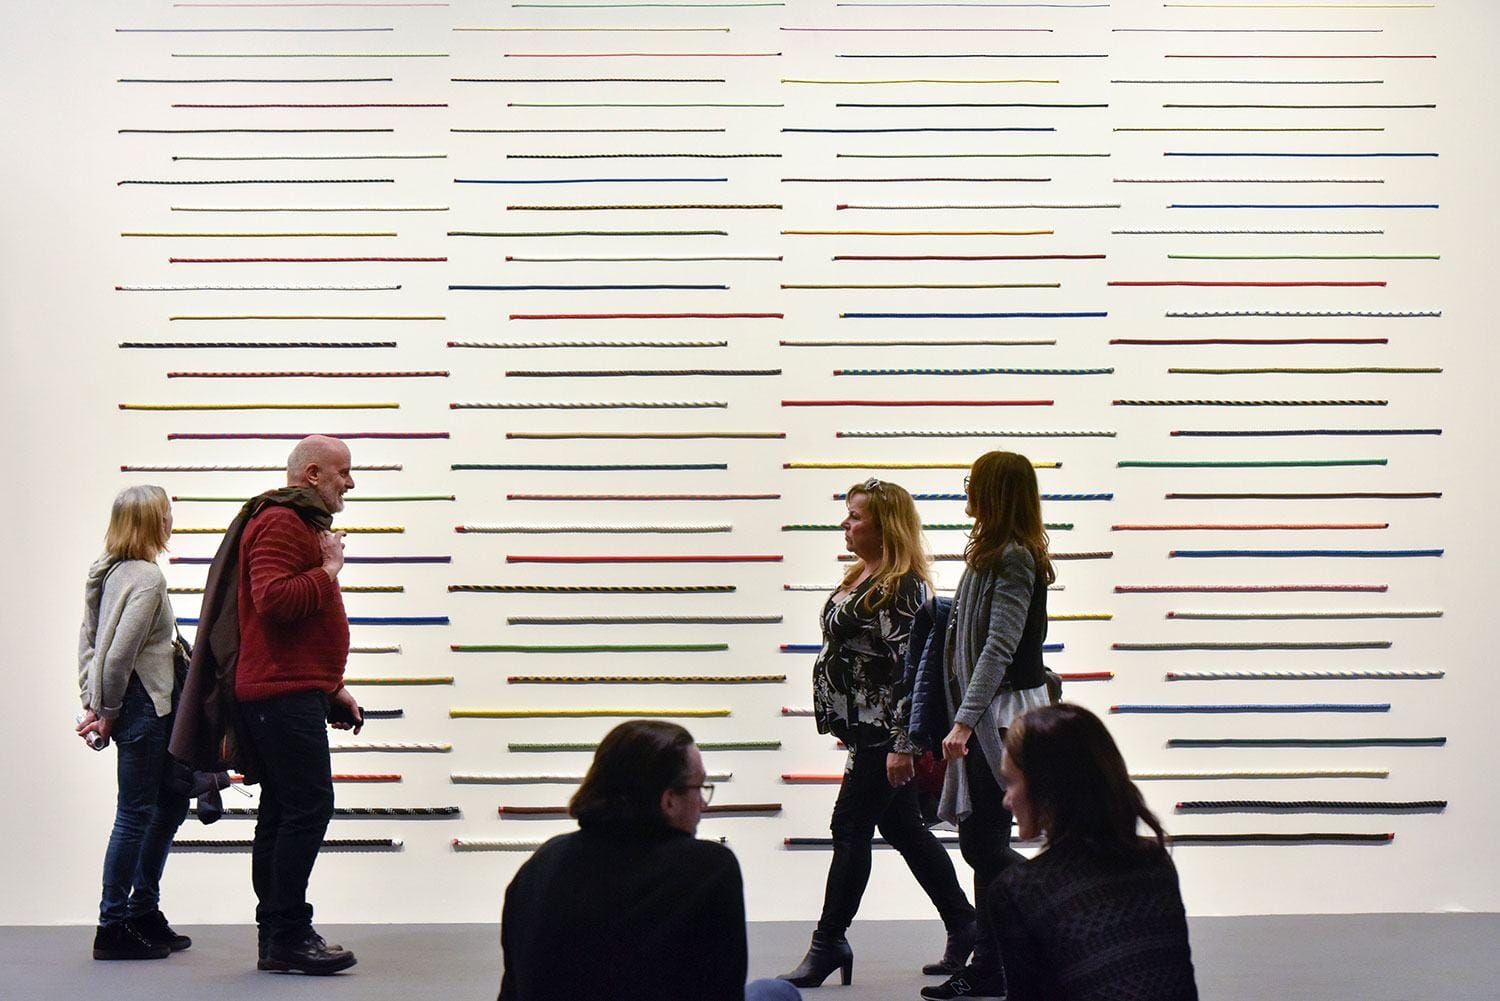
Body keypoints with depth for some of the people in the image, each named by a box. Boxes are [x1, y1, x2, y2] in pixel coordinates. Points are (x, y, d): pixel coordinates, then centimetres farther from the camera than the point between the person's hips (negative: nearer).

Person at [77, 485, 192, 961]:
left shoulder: (108, 570, 10)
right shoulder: (147, 578, -18)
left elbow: (88, 638, 13)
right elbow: (119, 655, -22)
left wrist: (93, 701, 11)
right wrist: (108, 712, -11)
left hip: (144, 705, 10)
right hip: (141, 705, -10)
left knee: (173, 802, 18)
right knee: (136, 814, 0)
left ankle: (144, 912, 26)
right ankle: (114, 927, 10)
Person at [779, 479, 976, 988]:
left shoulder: (903, 587, -17)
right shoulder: (860, 576, 13)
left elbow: (912, 668, -21)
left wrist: (903, 744, -23)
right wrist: (848, 726, 22)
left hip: (883, 732, -10)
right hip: (864, 728, 10)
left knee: (850, 829, -4)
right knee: (904, 828, 14)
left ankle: (828, 945, 6)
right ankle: (963, 926, 25)